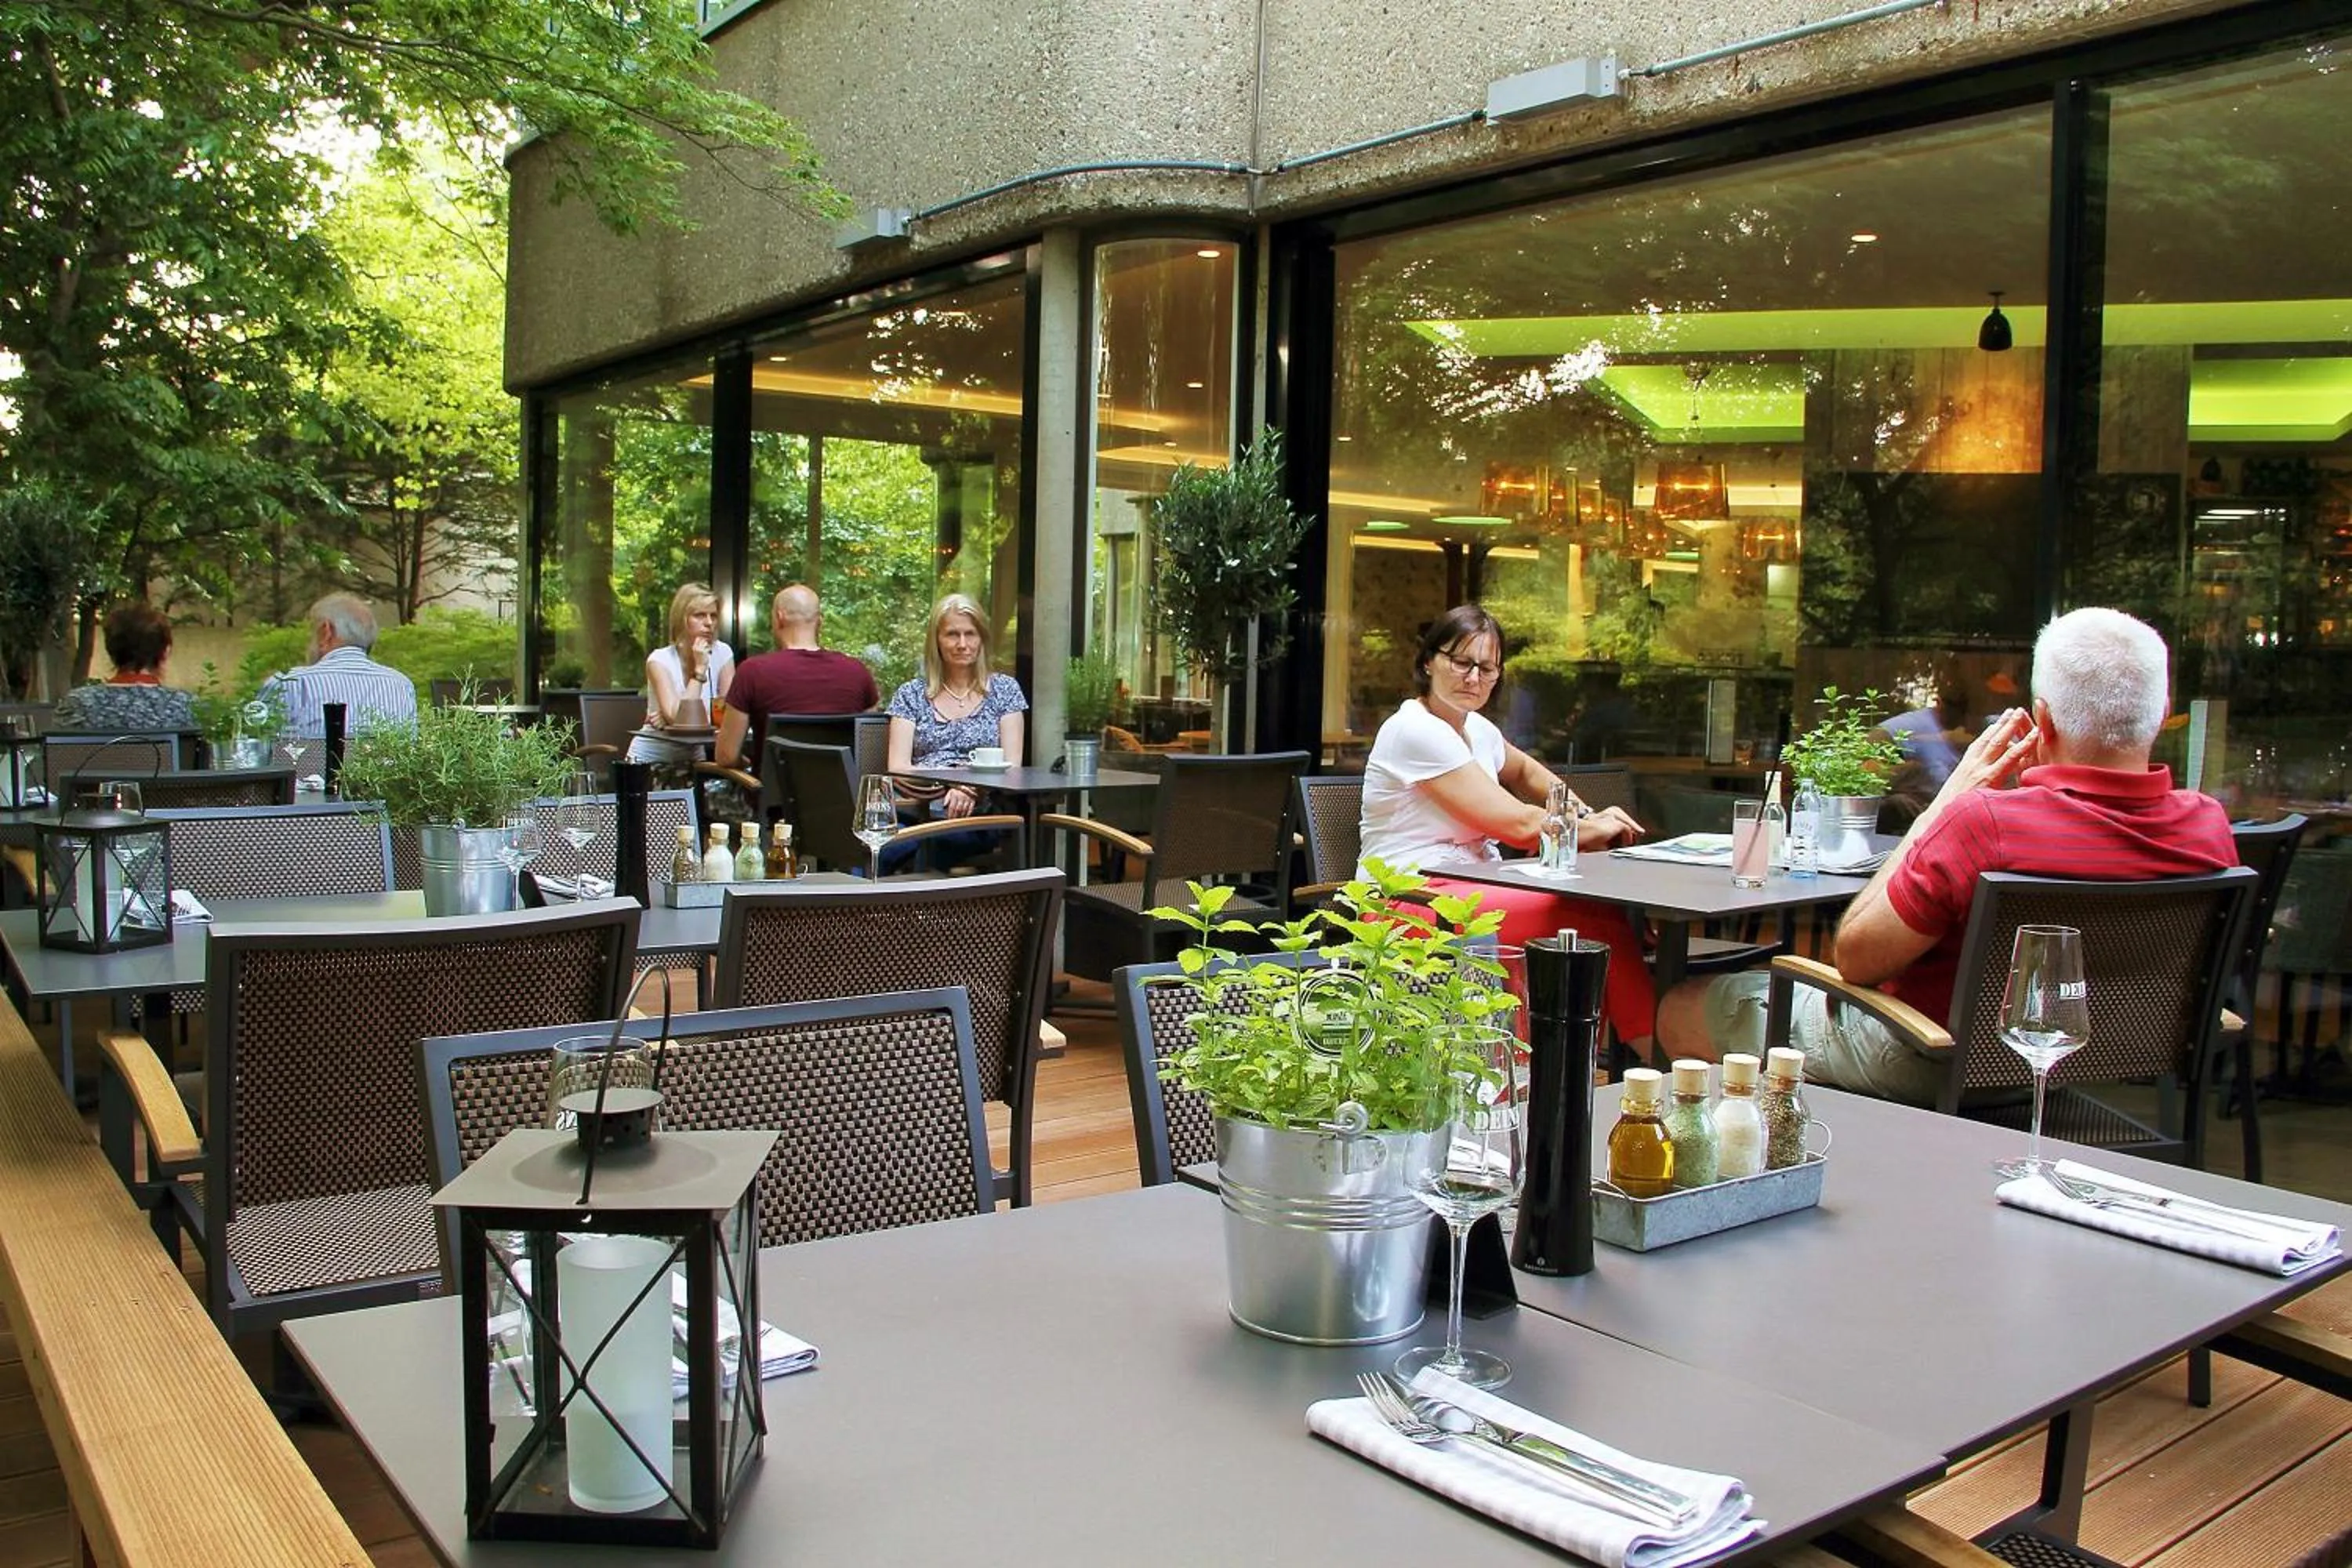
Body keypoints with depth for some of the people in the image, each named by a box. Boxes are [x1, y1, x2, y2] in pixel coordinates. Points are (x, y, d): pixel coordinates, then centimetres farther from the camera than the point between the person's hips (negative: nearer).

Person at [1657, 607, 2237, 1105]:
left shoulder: (1983, 822, -36)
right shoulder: (2210, 827, -16)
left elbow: (1854, 957, -21)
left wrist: (1947, 798, -19)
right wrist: (2040, 786, 0)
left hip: (1934, 1069, -7)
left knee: (1684, 1009, 12)